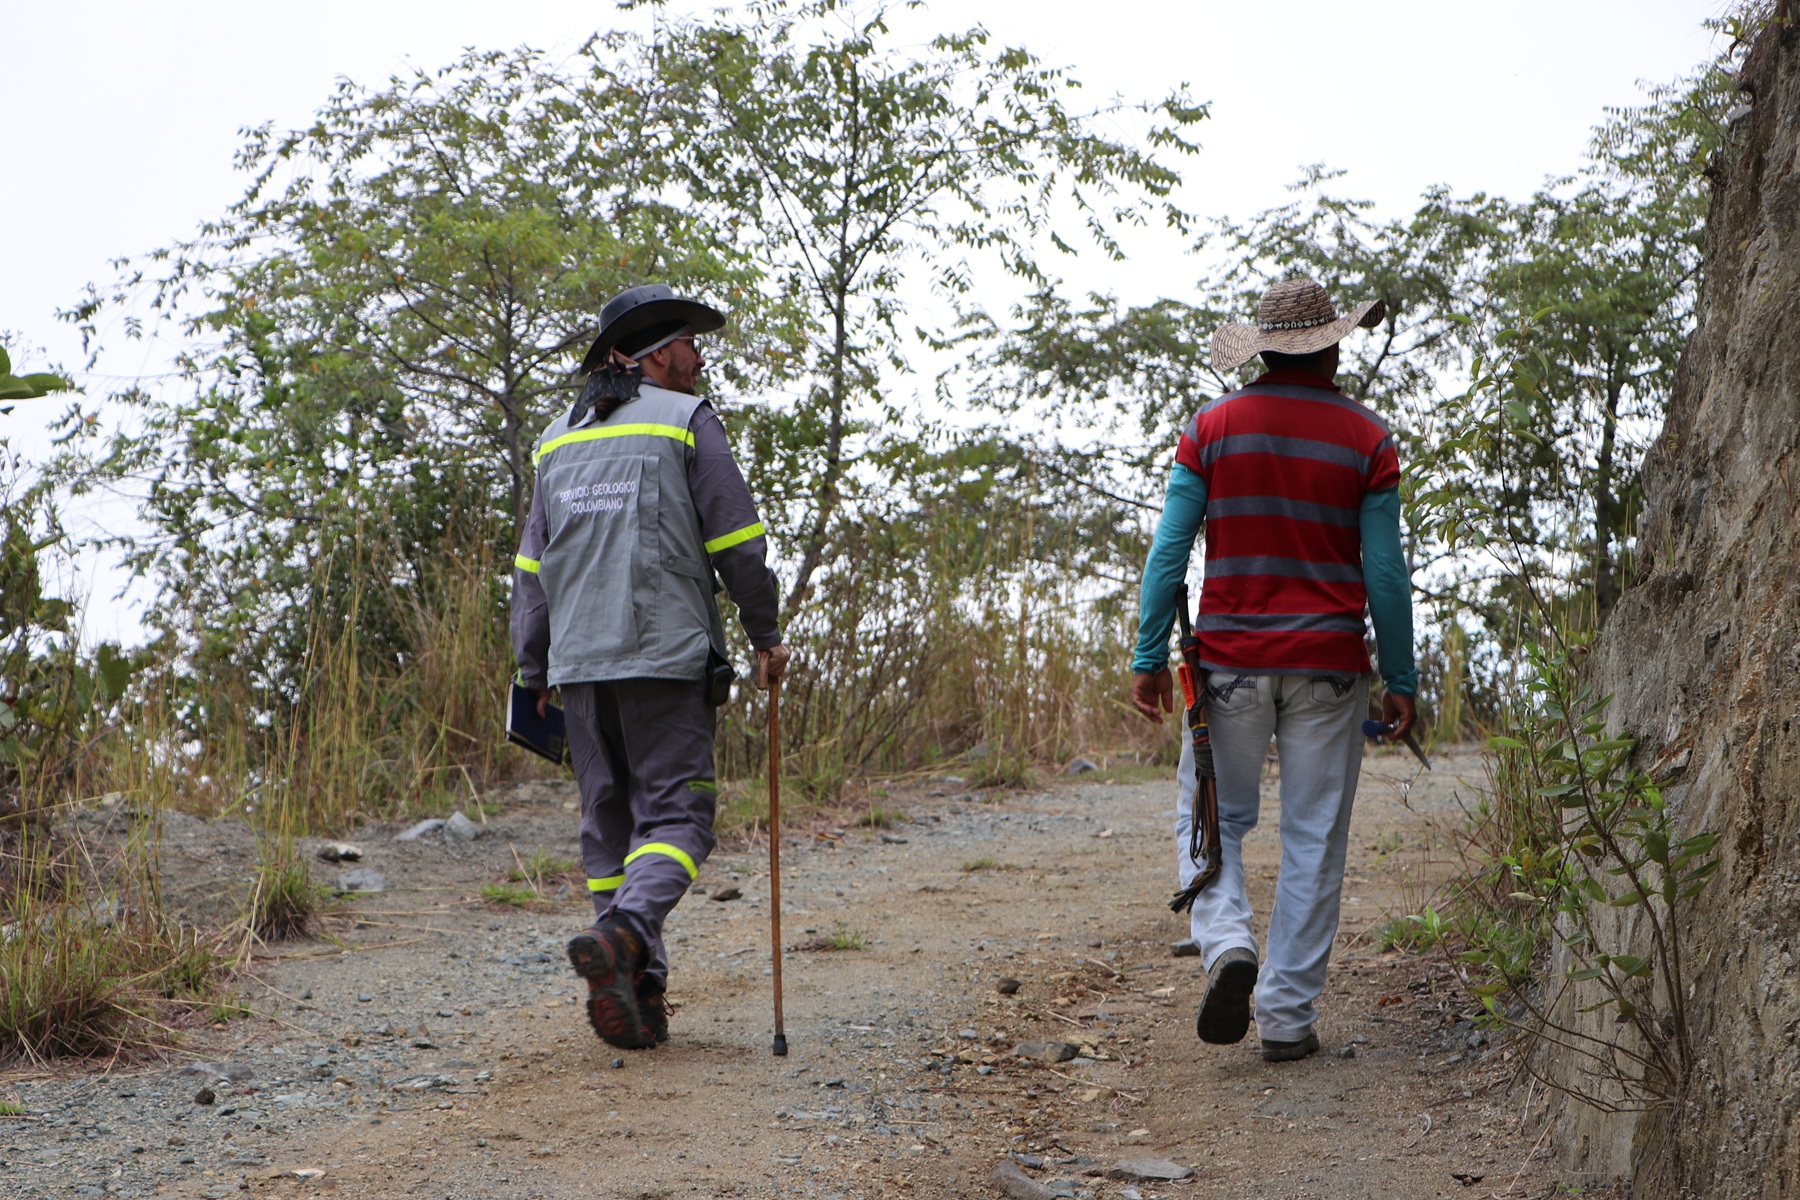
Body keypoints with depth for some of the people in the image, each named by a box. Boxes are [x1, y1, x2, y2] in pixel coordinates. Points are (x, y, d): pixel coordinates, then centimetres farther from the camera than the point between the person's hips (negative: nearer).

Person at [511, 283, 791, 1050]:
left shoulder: (558, 438, 16)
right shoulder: (686, 421, 0)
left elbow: (531, 565, 15)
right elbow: (736, 541, -3)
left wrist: (535, 672, 20)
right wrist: (765, 634, 9)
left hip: (579, 665, 5)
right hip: (667, 656, -5)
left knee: (609, 822, 9)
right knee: (673, 810, -3)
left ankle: (637, 992, 6)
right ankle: (625, 933, -28)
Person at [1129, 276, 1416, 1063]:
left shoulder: (1213, 428, 1)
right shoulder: (1366, 440, 0)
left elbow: (1170, 549, -2)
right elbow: (1386, 572, 0)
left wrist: (1150, 657, 1)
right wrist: (1401, 681, 6)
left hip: (1231, 659, 0)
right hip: (1328, 663, 0)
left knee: (1212, 817, 14)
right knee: (1313, 840, 6)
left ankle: (1227, 942, -12)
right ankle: (1287, 1015, 6)